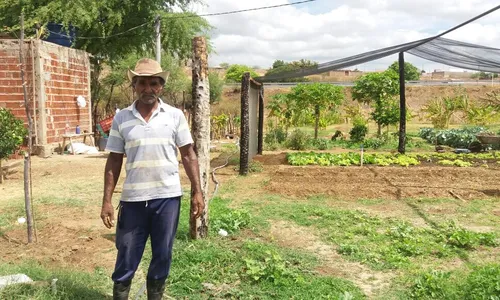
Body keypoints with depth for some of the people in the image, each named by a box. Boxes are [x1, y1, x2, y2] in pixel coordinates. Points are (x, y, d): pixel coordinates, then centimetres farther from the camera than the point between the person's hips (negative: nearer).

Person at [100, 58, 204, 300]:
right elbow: (114, 161, 4)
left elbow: (188, 155, 2)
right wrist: (107, 200, 0)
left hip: (168, 197, 0)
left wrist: (197, 192, -2)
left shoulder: (175, 116, 0)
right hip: (133, 199, 0)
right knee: (126, 258, 9)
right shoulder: (121, 118, 2)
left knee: (162, 256, 12)